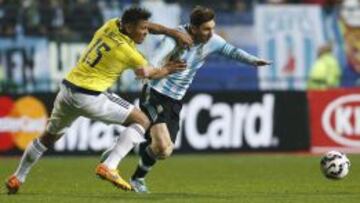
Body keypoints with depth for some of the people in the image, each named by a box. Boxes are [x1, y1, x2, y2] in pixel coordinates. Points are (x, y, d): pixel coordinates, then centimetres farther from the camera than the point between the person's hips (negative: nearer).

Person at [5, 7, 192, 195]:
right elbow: (150, 74, 7)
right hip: (90, 97, -7)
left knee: (49, 136, 27)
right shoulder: (129, 53, -12)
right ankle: (109, 166, -10)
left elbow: (147, 26, 19)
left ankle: (17, 178, 34)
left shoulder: (110, 25, 5)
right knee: (141, 121, 1)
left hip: (67, 89, 7)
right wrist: (166, 70, 26)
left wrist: (173, 32, 13)